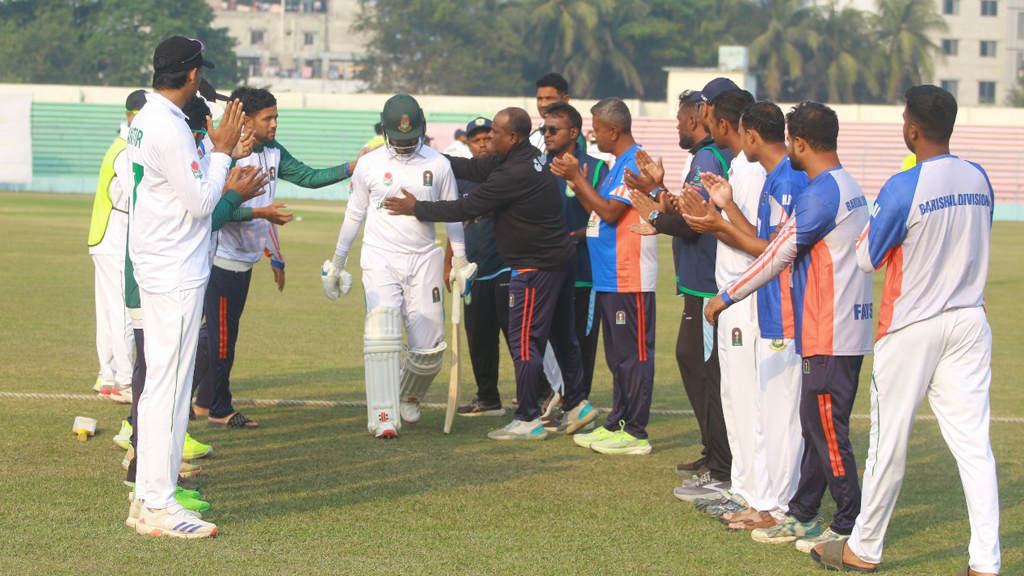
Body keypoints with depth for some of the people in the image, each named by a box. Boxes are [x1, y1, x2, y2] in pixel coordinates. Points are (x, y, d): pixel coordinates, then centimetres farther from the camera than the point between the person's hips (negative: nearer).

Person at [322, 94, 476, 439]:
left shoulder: (438, 165, 4)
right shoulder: (369, 165, 1)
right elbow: (354, 215, 10)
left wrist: (460, 261, 10)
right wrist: (337, 262, 14)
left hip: (423, 260, 2)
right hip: (380, 259, -2)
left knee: (431, 346, 0)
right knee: (381, 337, -17)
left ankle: (409, 397, 30)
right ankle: (383, 417, -17)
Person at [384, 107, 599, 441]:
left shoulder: (516, 173, -22)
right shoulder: (529, 158, 8)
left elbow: (468, 207, -18)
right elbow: (475, 170, 15)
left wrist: (417, 209, -8)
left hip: (536, 267, -10)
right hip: (560, 259, 10)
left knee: (524, 340, -5)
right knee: (561, 335, 17)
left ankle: (528, 420, -2)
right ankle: (577, 405, 24)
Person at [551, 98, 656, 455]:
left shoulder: (635, 162, -14)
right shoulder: (621, 164, 19)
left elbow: (610, 211, -19)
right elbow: (600, 211, 19)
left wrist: (577, 178, -12)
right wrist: (575, 179, 10)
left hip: (629, 280, -11)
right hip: (610, 278, 11)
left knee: (632, 355, -6)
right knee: (618, 356, 15)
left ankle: (635, 433, -4)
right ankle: (618, 425, 22)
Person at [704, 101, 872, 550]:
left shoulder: (820, 194, -16)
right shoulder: (848, 188, 15)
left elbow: (776, 256, -14)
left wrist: (725, 297, -5)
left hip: (830, 336, -10)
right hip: (846, 329, 10)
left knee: (827, 430, -5)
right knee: (816, 425, 14)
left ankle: (850, 526, 0)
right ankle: (802, 513, 21)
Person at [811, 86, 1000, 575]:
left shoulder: (904, 188, -16)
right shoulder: (979, 180, 3)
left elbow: (866, 258, -6)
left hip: (911, 328, -5)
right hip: (969, 323, 5)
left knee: (889, 441, 7)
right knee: (973, 442, 4)